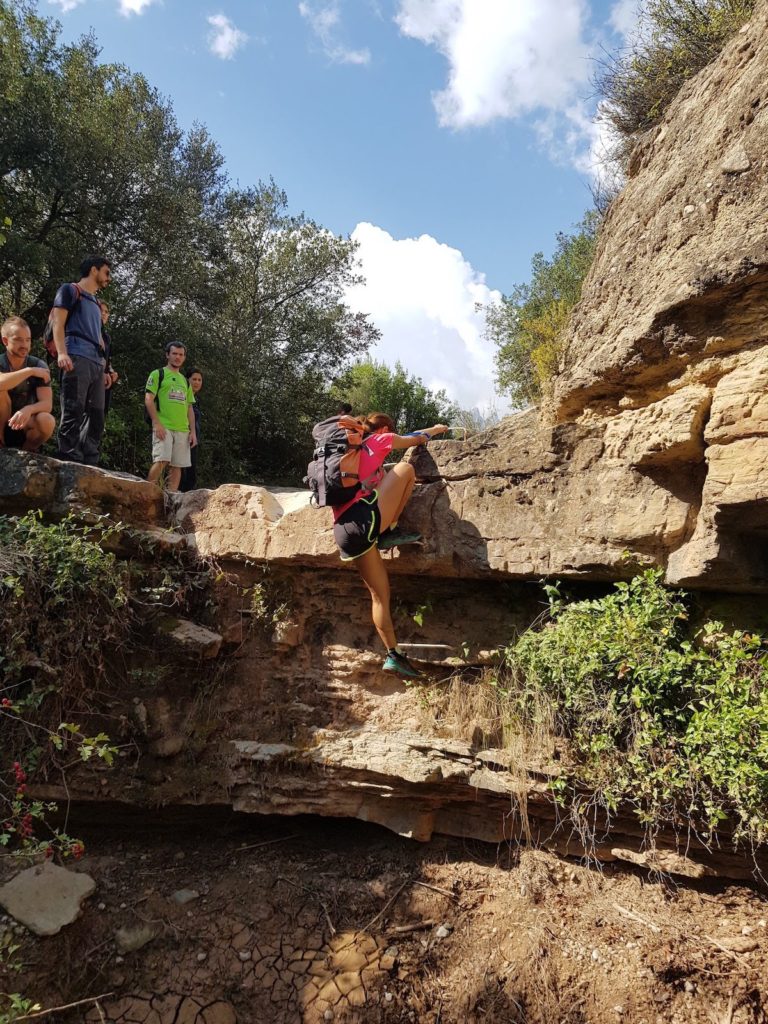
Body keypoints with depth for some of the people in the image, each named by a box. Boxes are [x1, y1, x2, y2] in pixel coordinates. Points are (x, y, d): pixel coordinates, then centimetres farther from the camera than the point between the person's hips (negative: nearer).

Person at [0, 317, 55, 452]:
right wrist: (30, 371, -28)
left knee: (47, 421, -33)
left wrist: (28, 409, -37)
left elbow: (47, 404, -16)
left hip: (25, 426, 1)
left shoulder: (39, 366, -6)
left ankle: (27, 451, -1)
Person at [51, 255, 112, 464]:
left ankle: (90, 466, 2)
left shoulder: (95, 302, 30)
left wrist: (104, 368, 20)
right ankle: (69, 465, -20)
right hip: (77, 358, -8)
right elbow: (57, 322, -3)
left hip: (96, 363, 8)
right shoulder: (70, 290, 9)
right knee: (73, 413, -15)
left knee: (96, 416, 1)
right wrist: (62, 353, -18)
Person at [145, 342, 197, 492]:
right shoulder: (158, 374, 5)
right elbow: (148, 400, -5)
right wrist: (156, 423, -16)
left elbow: (190, 408, 21)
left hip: (182, 430, 6)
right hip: (163, 427, -5)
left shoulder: (185, 381, 23)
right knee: (161, 461, -19)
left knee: (177, 466, 0)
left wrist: (193, 431, 10)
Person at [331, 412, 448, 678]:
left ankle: (393, 655, 16)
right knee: (405, 468, 8)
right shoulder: (379, 439, 15)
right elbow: (416, 439, 31)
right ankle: (390, 533, 2)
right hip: (365, 517, -7)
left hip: (344, 532, 7)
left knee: (379, 593, 15)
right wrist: (436, 429, 50)